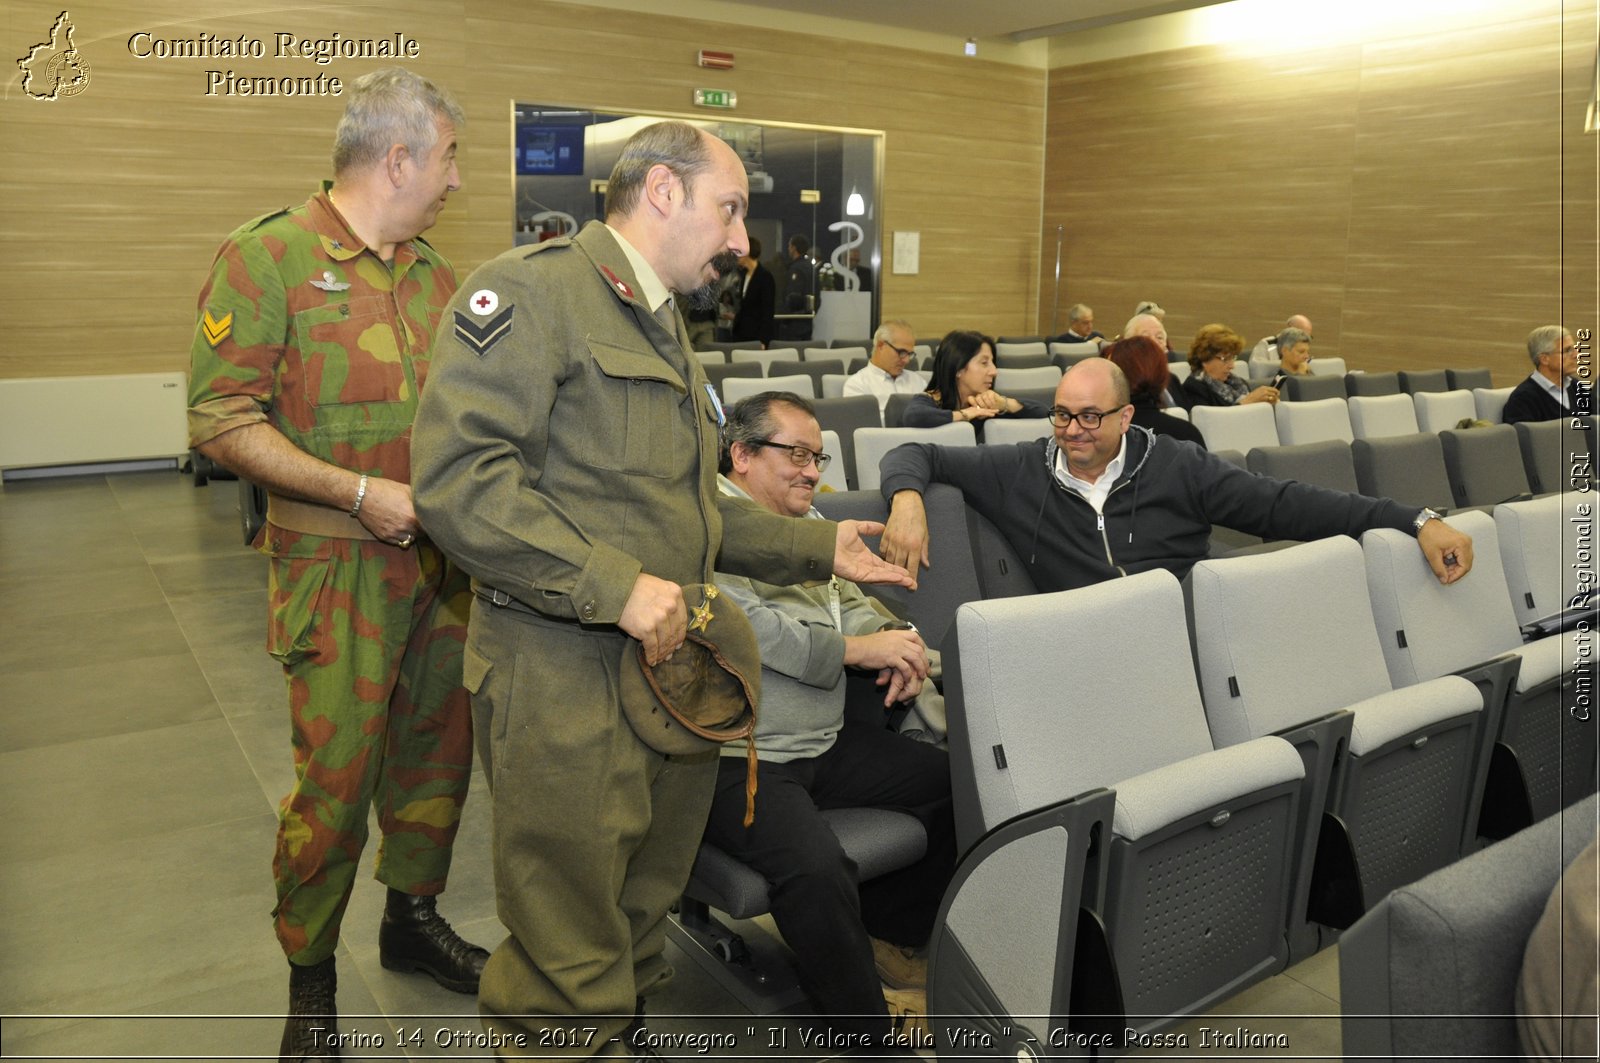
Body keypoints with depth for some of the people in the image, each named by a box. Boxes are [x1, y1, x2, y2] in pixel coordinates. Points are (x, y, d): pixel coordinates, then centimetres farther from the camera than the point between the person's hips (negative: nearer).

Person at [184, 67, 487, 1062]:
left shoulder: (432, 269, 11)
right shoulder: (268, 257, -9)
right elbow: (222, 418, -13)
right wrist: (359, 491, -18)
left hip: (442, 556, 6)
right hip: (338, 565, -6)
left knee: (438, 749, 16)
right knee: (336, 780, 0)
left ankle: (415, 918, 38)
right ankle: (309, 980, 23)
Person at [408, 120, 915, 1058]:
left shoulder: (664, 327, 21)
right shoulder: (534, 290, -10)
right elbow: (458, 473, -22)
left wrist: (820, 546, 17)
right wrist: (617, 586, -24)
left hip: (669, 662, 9)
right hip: (568, 676, -9)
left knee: (645, 914, 23)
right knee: (571, 968, 5)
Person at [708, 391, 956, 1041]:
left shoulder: (807, 521, 20)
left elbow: (850, 603, 21)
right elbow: (742, 627, -21)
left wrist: (896, 640, -3)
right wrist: (856, 649, -16)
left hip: (829, 741, 9)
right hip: (738, 759, -9)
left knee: (954, 785, 2)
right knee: (816, 867, -30)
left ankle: (889, 933, 21)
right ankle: (865, 1023, -4)